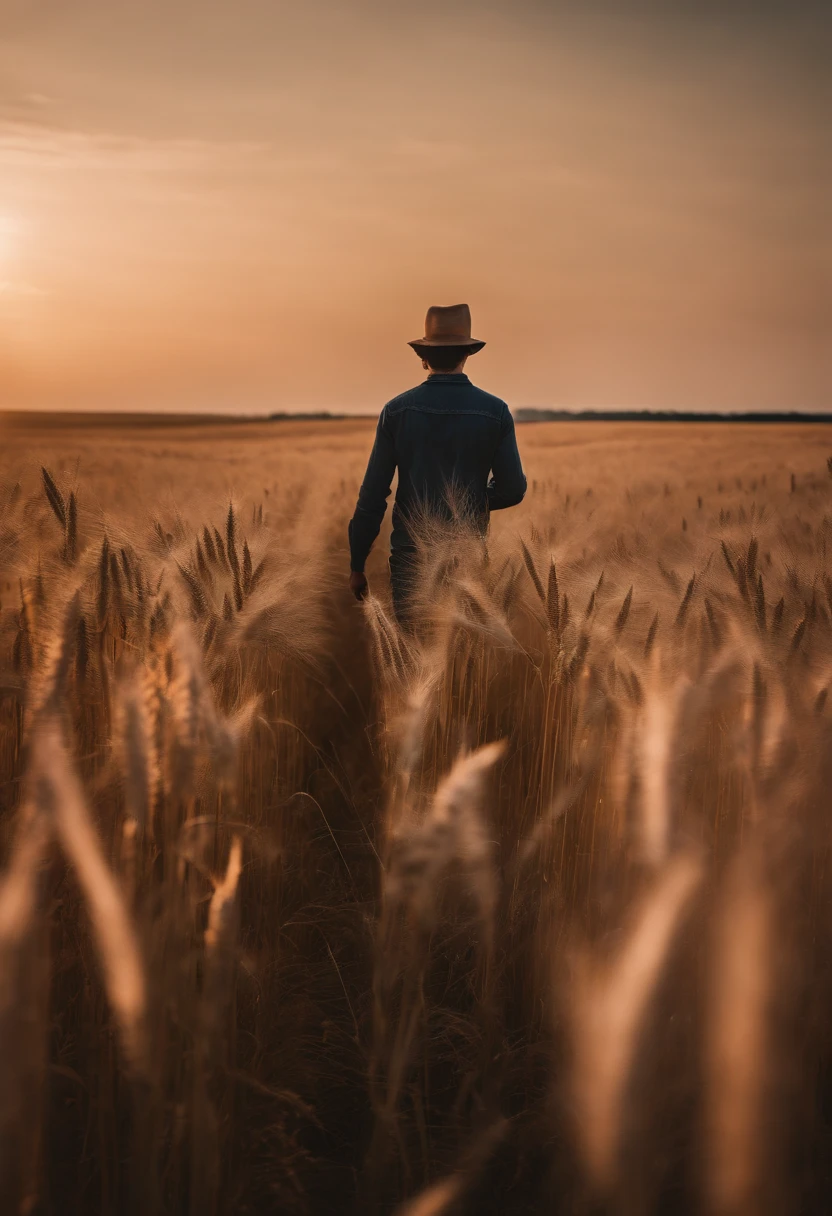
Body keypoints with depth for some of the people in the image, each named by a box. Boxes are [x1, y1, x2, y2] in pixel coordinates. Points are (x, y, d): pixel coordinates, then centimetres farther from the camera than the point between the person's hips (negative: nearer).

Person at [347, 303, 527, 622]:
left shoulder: (397, 410, -4)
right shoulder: (495, 411, -4)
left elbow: (372, 495, -4)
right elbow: (512, 490, -1)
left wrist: (356, 565, 3)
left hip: (411, 553, 0)